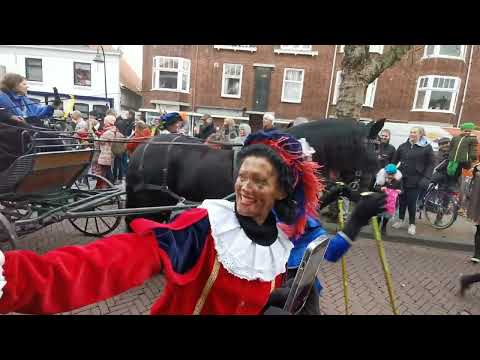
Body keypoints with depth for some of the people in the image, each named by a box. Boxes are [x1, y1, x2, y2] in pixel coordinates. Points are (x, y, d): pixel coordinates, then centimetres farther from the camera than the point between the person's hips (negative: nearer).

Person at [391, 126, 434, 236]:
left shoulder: (427, 147, -1)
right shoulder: (403, 146, 8)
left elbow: (430, 164, -2)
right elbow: (394, 160, 12)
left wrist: (426, 178, -11)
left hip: (415, 180, -3)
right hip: (401, 178, 3)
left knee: (412, 202, -1)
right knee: (402, 200, 11)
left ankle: (412, 224, 15)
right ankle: (400, 220, 27)